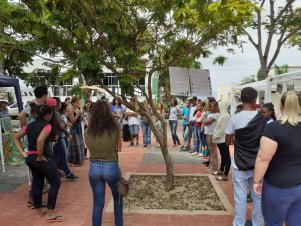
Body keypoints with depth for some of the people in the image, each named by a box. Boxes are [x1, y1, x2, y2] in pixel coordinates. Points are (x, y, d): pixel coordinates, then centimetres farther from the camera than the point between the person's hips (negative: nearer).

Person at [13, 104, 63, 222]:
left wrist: (23, 153, 9)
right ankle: (50, 214, 2)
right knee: (55, 183, 2)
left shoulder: (30, 125, 9)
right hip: (44, 158, -8)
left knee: (37, 182, 19)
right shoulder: (47, 126, -15)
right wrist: (40, 156, -19)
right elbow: (40, 140, -32)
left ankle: (39, 209, 33)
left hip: (30, 158, 8)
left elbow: (15, 138, 14)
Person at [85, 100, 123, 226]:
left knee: (97, 203, 15)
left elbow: (90, 148, 5)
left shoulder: (88, 131, -4)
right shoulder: (115, 128, -10)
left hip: (94, 168, 2)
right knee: (117, 199, 23)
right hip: (111, 167, -2)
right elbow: (119, 147, 2)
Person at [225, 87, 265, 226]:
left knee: (240, 197, 7)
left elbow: (227, 141, -2)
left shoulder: (235, 118, -12)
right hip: (258, 165, 3)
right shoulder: (262, 118, -5)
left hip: (240, 165, -2)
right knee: (258, 197, 16)